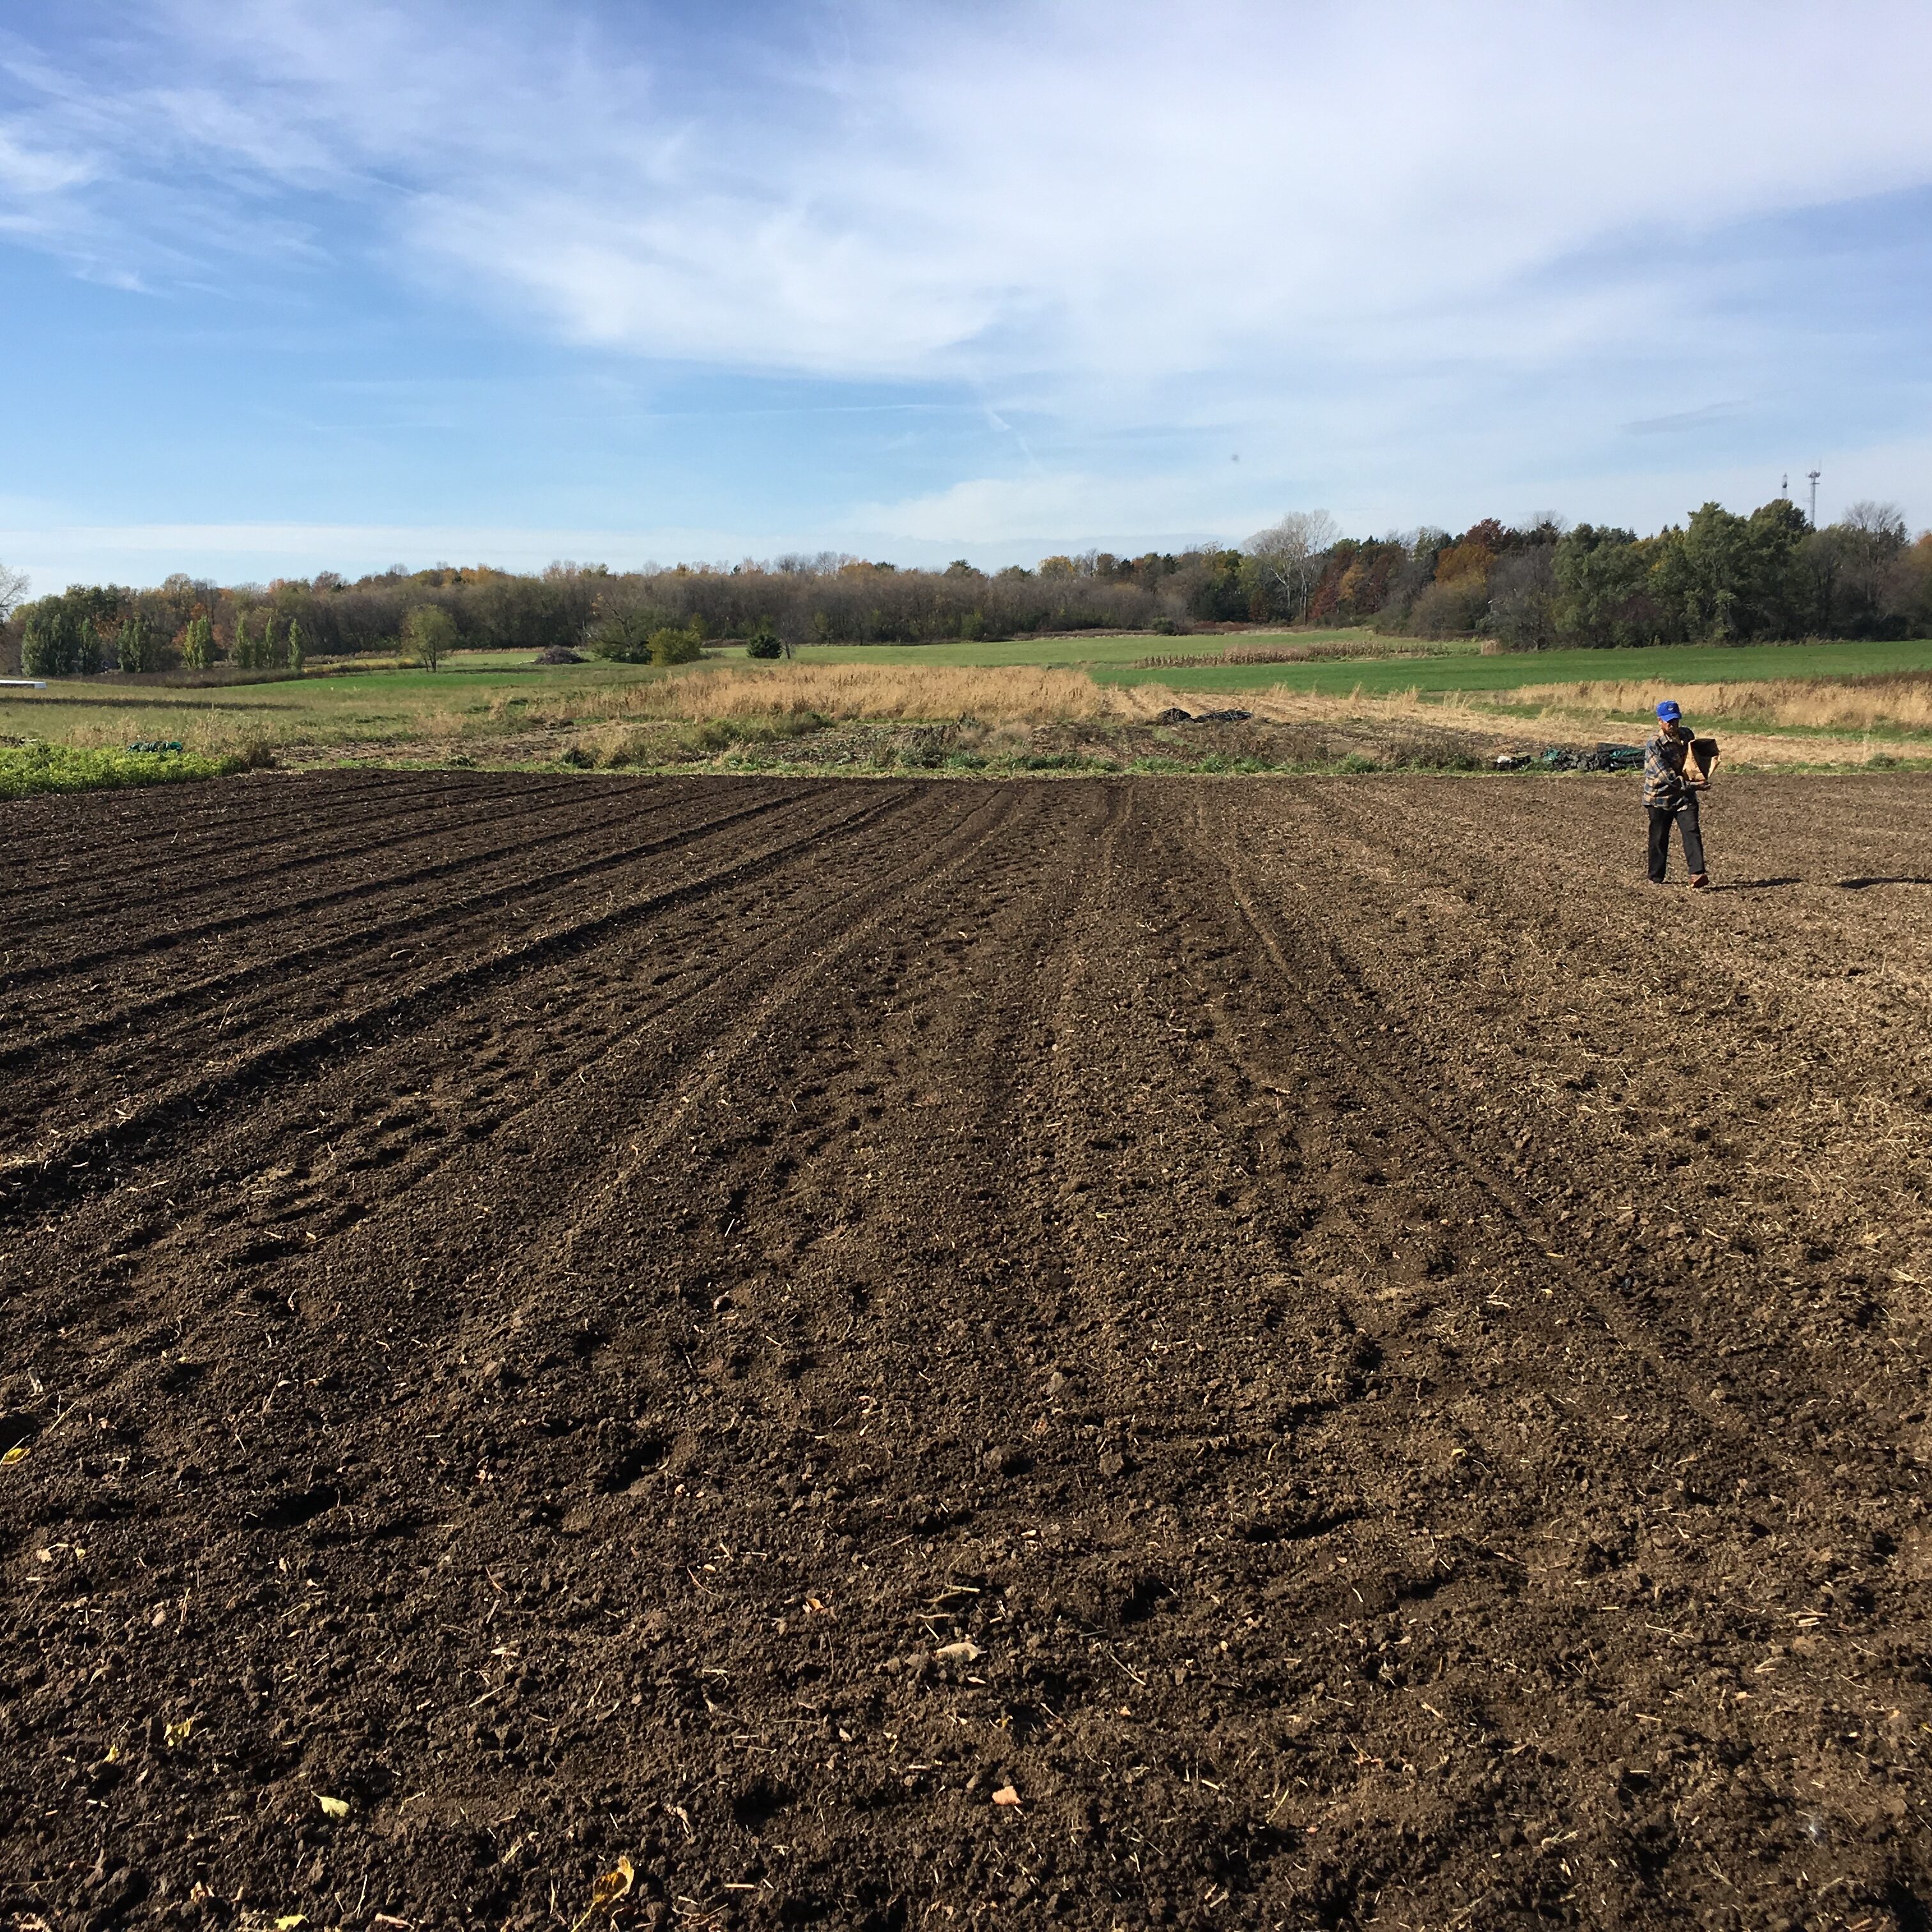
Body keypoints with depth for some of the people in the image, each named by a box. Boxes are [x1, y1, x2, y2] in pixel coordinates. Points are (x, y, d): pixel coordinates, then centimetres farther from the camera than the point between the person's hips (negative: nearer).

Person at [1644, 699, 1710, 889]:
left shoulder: (1686, 736, 4)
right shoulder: (1654, 746, -16)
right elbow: (1667, 776, -23)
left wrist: (1699, 778, 2)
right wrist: (1691, 785, -29)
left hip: (1685, 796, 4)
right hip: (1660, 796, -4)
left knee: (1692, 832, -12)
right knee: (1659, 838, 6)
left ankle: (1698, 875, -20)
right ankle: (1656, 877, 21)